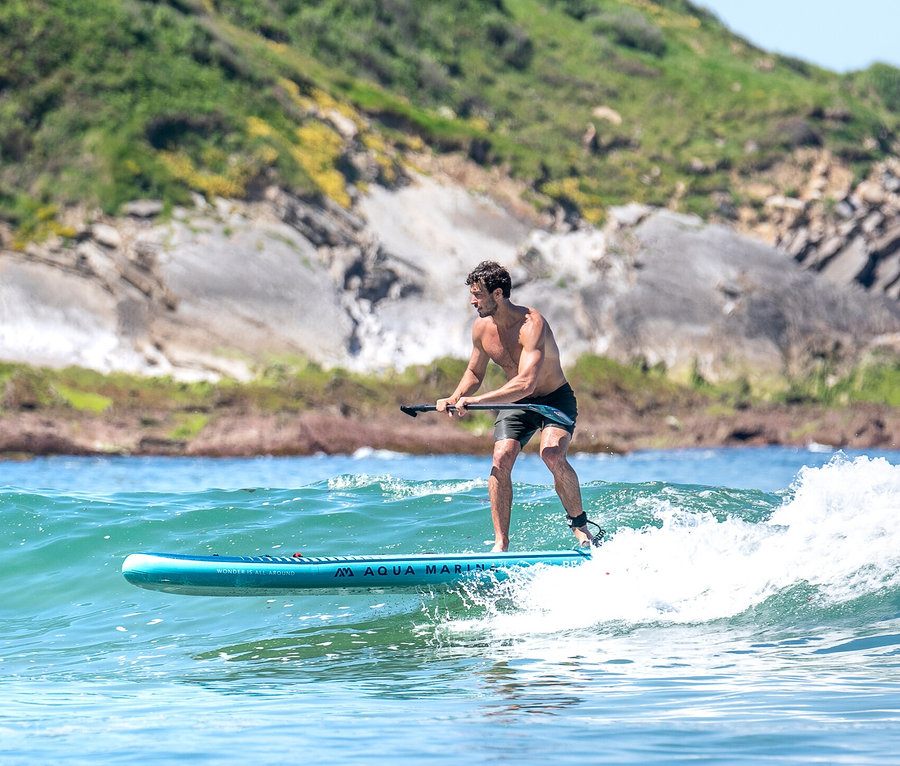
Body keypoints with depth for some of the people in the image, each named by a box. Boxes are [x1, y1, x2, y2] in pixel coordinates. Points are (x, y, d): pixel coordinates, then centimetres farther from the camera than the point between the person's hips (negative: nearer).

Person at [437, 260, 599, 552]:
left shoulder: (531, 325, -30)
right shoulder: (482, 328, -7)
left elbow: (526, 383, -40)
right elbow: (475, 372, 11)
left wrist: (476, 400, -44)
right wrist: (455, 399, -9)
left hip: (555, 399, -6)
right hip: (516, 402, 6)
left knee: (553, 455, -29)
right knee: (501, 461, -16)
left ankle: (581, 526, -8)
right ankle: (501, 544, -11)